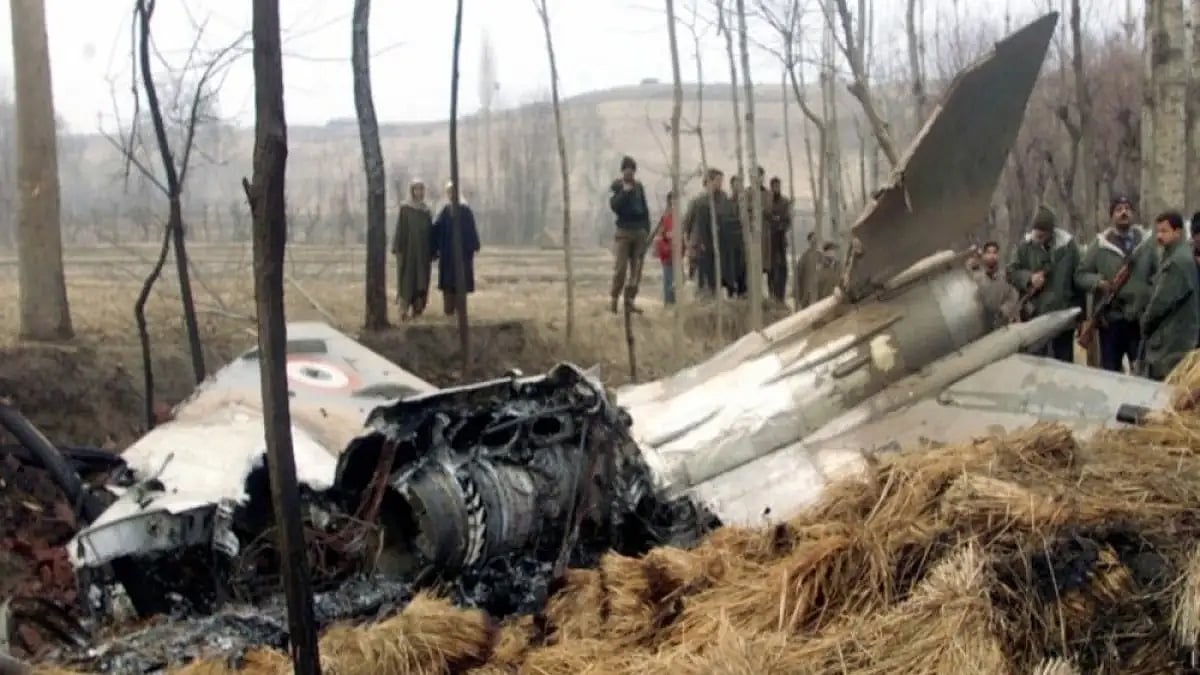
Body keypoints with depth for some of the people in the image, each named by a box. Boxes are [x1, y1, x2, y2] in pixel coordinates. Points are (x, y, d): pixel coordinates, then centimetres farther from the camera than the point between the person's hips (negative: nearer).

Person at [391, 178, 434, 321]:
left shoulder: (427, 210, 12)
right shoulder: (404, 208, -1)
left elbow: (430, 232, 12)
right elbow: (400, 229, -6)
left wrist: (432, 251, 7)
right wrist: (398, 248, -13)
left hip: (423, 251, 5)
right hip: (408, 250, -5)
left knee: (421, 281, 3)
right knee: (407, 280, -7)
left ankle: (417, 309, 9)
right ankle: (404, 310, -7)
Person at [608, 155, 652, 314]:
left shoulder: (639, 186, 12)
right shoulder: (617, 186, 2)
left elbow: (645, 209, 15)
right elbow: (614, 206, -10)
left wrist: (647, 229, 9)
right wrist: (624, 192, -18)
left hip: (640, 231, 4)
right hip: (624, 231, -4)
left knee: (636, 268, 1)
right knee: (620, 267, -9)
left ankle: (629, 299, 4)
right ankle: (614, 298, -1)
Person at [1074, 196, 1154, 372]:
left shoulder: (1147, 243, 5)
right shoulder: (1100, 244, 1)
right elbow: (1080, 274, 2)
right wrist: (1098, 283, -17)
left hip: (1141, 319, 1)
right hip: (1110, 319, -1)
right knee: (1109, 372, 7)